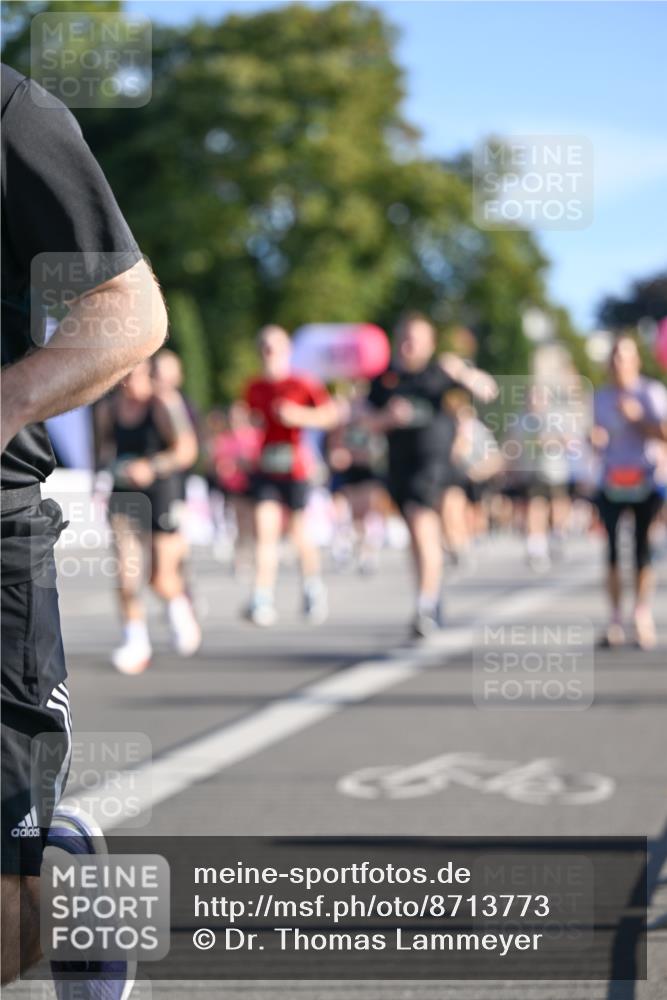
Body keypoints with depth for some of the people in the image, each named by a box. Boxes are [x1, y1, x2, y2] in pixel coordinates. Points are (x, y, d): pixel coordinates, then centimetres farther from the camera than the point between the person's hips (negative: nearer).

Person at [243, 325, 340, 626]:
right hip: (265, 468, 3)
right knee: (264, 531, -10)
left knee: (300, 534, 7)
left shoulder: (302, 383, -4)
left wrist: (300, 416, -17)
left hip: (294, 468, -3)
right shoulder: (254, 388, 10)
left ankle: (313, 589, 32)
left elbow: (331, 414, -6)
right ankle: (263, 601, -13)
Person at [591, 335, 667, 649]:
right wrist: (594, 437, -6)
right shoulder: (601, 396, 11)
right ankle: (615, 620, 3)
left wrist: (638, 417, -20)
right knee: (612, 552, -2)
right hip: (611, 482, 3)